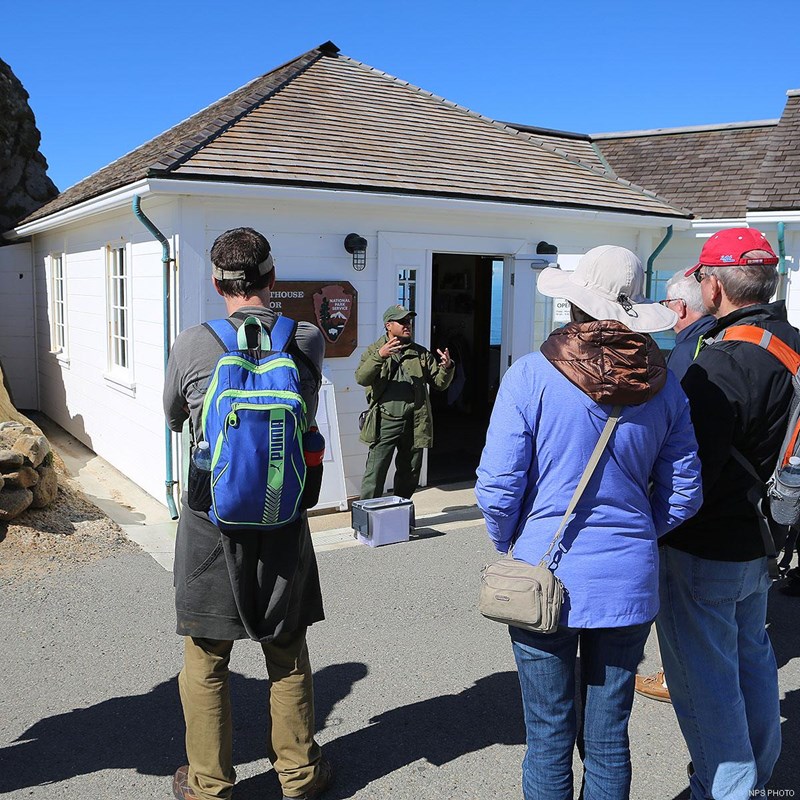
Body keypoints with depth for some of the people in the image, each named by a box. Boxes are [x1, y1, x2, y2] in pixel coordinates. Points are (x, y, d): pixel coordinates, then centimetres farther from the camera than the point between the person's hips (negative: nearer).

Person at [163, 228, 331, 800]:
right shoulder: (309, 341, -8)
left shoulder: (193, 345, -12)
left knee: (206, 658, 14)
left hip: (212, 519, -2)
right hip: (283, 521, 2)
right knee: (288, 654, 17)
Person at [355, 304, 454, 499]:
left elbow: (439, 383, 13)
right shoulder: (374, 350, 4)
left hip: (414, 424, 4)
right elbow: (361, 379, -13)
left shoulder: (421, 353, 14)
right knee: (374, 476, -6)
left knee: (409, 476, 15)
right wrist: (380, 356, -28)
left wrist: (447, 368, -9)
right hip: (385, 423, -4)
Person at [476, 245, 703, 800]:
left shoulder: (530, 376, -13)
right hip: (630, 580, 3)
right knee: (609, 739, 17)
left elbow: (497, 489, -13)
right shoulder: (663, 384, -1)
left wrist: (509, 545, 6)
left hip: (546, 575, -3)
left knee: (549, 740, 12)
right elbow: (683, 493, 5)